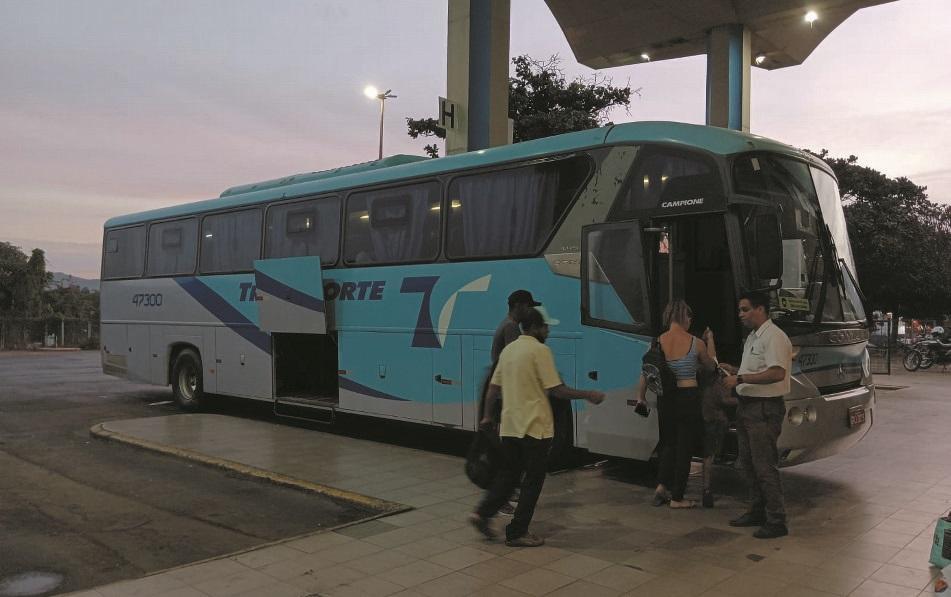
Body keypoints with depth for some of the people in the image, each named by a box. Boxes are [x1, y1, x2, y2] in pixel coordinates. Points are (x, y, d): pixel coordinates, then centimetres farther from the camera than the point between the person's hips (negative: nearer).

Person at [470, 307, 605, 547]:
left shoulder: (508, 350, 11)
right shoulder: (540, 350, -12)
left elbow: (493, 387, 14)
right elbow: (556, 390, -14)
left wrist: (487, 416, 25)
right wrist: (588, 395, -5)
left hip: (509, 425, 7)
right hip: (534, 426, -7)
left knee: (508, 474, 18)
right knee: (533, 480, 4)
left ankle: (482, 513, 8)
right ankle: (517, 532, 8)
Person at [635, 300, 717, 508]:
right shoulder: (696, 343, -7)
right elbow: (710, 365, 11)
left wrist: (640, 396, 13)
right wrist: (710, 341, 23)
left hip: (665, 399, 3)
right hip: (689, 398, -2)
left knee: (668, 443, 21)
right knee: (685, 447, 8)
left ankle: (661, 486, 9)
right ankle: (677, 497, 14)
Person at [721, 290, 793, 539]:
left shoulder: (774, 337, -15)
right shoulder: (752, 337, 18)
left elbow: (777, 373, -26)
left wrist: (741, 379, -24)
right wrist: (735, 371, 11)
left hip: (765, 409, -10)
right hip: (747, 407, 10)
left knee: (765, 466, -6)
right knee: (749, 463, 16)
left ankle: (776, 521, 3)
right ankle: (757, 512, 27)